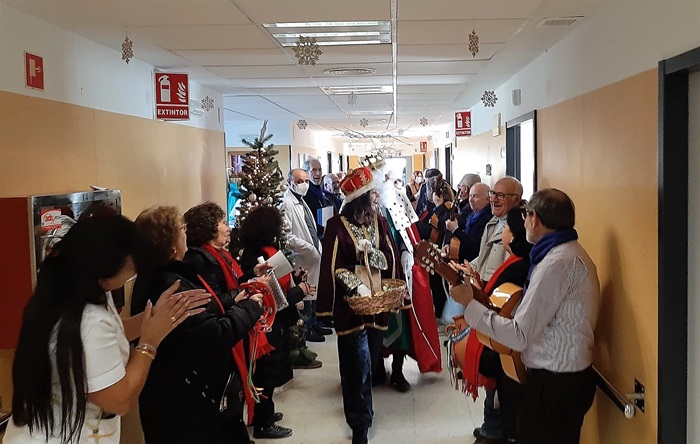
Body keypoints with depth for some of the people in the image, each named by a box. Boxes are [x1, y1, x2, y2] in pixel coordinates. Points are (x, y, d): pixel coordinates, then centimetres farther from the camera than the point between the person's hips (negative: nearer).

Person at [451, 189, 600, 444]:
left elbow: (519, 337, -25)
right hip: (569, 375, 10)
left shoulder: (557, 263, -23)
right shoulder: (571, 252, 10)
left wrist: (469, 304, -17)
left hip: (554, 383, -10)